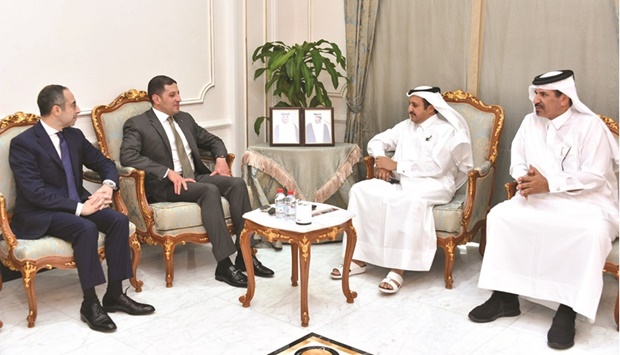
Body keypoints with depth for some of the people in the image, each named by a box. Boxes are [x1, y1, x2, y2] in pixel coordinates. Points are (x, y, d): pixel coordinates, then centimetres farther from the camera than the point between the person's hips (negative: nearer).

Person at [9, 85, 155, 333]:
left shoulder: (74, 136, 8)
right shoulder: (23, 143, -14)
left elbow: (104, 163, 15)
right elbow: (34, 191, -22)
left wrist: (107, 186, -9)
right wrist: (79, 208, -27)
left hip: (77, 204, 7)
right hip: (39, 215, -7)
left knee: (119, 220, -18)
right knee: (86, 228, -33)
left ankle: (114, 295, -9)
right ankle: (90, 304, -22)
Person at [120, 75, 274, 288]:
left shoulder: (185, 119, 18)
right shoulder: (137, 125, -2)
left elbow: (212, 140, 27)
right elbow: (128, 156, -18)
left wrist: (220, 158, 3)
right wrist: (168, 172, -26)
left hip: (196, 176, 7)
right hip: (165, 185, -7)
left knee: (237, 184, -19)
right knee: (210, 191, -33)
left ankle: (245, 254, -19)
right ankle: (224, 265, -33)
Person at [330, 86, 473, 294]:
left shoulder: (446, 131, -4)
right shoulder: (406, 126, 17)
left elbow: (436, 167, -17)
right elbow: (376, 141, 20)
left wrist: (396, 165, -14)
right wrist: (381, 161, -4)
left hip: (433, 184, -6)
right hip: (400, 181, 6)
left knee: (411, 200, -40)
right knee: (361, 190, -18)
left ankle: (398, 270, -37)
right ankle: (358, 259, -18)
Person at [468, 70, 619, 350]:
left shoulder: (590, 126, -9)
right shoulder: (530, 122, 8)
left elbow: (594, 177, -16)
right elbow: (517, 160, 11)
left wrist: (548, 183, -24)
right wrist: (524, 178, -13)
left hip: (587, 202, -5)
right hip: (540, 199, 5)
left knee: (593, 233, -36)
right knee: (500, 215, -19)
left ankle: (567, 310, -26)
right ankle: (505, 296, -11)